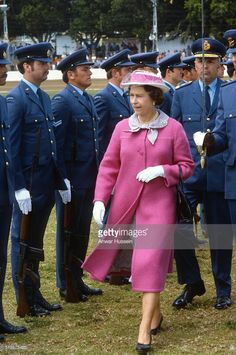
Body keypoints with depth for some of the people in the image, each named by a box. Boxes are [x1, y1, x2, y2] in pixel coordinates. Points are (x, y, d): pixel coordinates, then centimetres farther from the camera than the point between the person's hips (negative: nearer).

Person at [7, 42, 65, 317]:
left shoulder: (43, 97, 13)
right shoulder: (16, 98, -13)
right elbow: (12, 146, -16)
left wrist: (59, 179, 12)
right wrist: (19, 188, -19)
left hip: (46, 184, 8)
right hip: (28, 184, -8)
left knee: (36, 243, 15)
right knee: (23, 243, 4)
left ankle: (36, 297, 24)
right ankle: (26, 302, 12)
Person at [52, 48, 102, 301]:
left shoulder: (87, 99, 13)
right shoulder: (62, 100, -14)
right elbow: (57, 142, -18)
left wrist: (97, 172, 16)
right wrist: (62, 179, -20)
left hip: (88, 178, 8)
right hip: (71, 179, -8)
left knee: (82, 232, 14)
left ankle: (77, 280, 24)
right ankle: (66, 285, 12)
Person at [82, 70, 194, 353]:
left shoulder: (173, 128, -4)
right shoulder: (123, 127, 2)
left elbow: (186, 166, 1)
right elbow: (109, 166, 4)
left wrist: (161, 171, -16)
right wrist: (100, 200, -6)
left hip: (159, 204, -3)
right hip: (126, 203, 3)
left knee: (151, 263, -9)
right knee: (135, 259, 10)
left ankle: (145, 330, -7)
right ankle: (155, 313, 31)